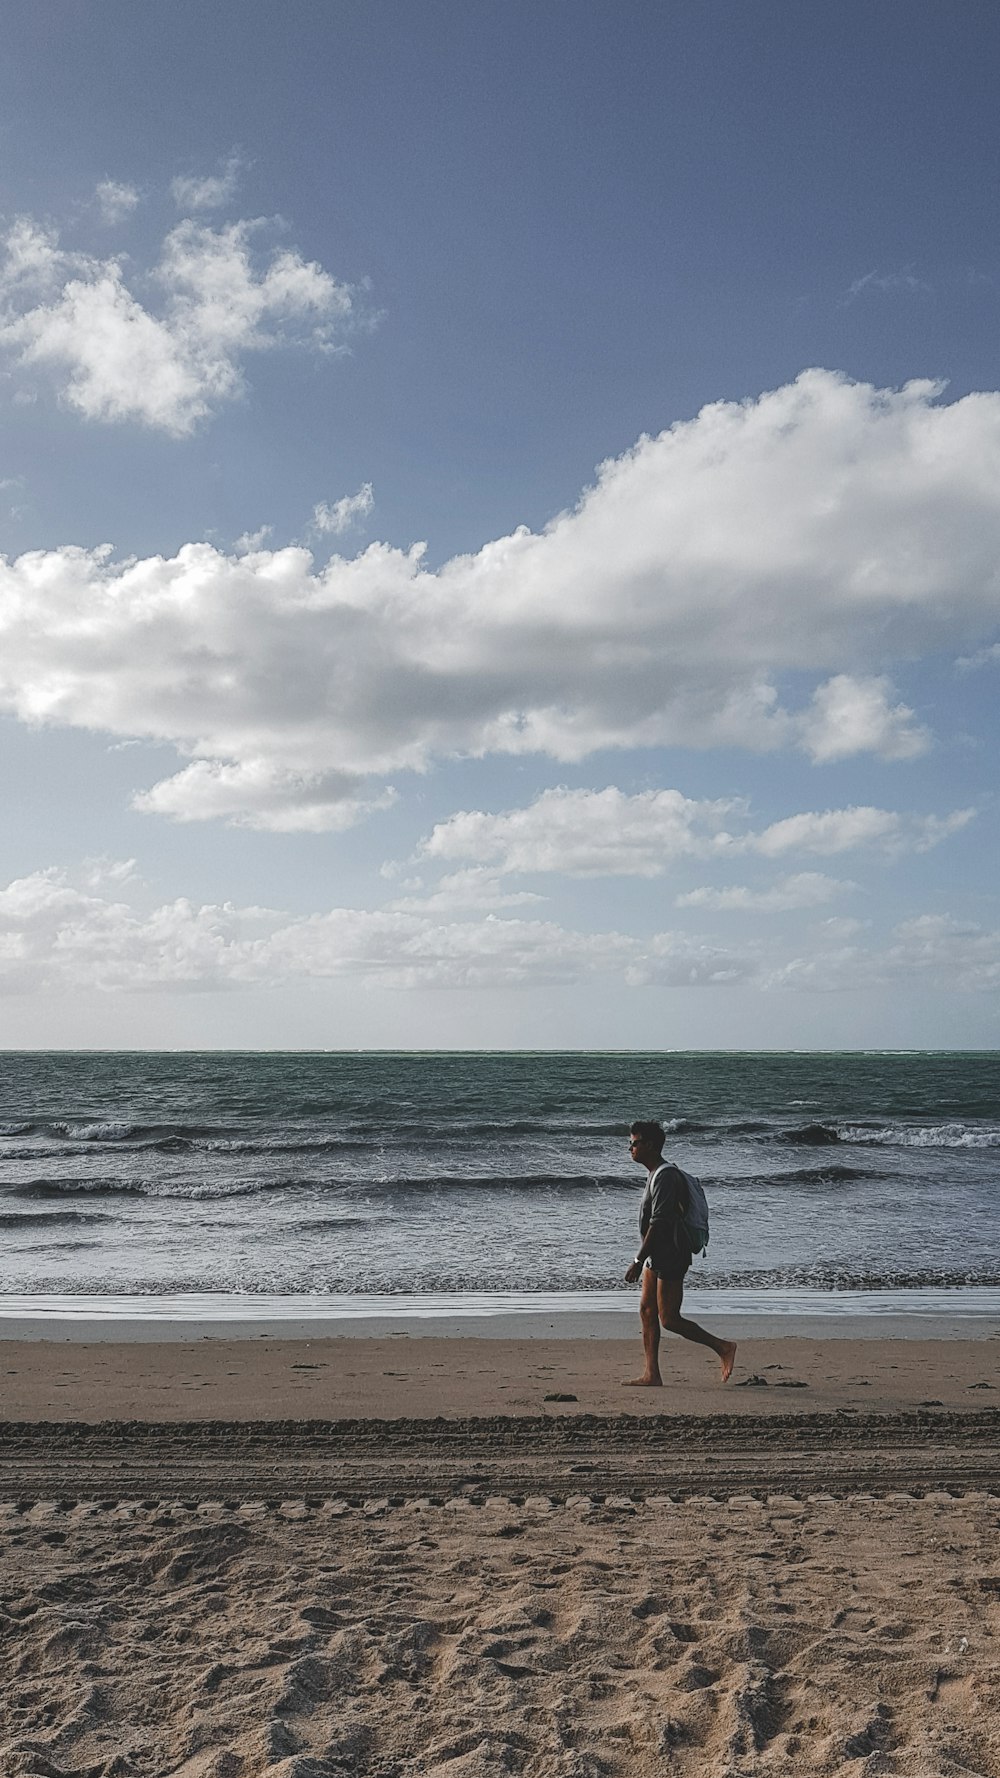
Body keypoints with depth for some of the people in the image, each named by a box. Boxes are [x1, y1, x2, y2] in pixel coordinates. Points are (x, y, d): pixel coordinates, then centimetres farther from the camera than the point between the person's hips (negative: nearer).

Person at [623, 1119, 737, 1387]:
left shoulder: (665, 1176, -20)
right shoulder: (655, 1174, 12)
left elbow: (658, 1223, -25)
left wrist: (638, 1261, -24)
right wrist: (645, 1260, 24)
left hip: (670, 1258, -10)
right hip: (657, 1258, 10)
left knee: (669, 1319, -5)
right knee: (647, 1311, 8)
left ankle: (723, 1347, 6)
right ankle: (652, 1375, 11)